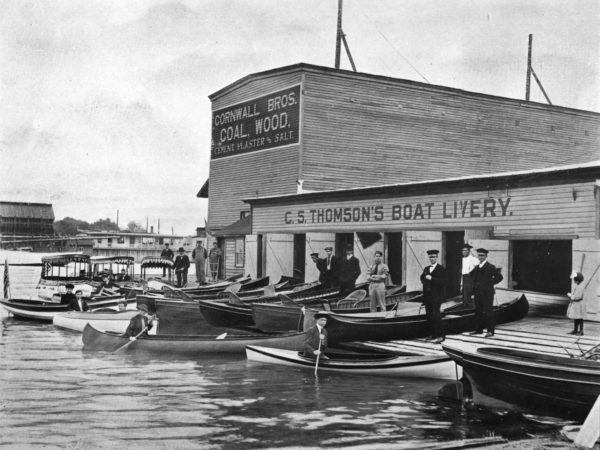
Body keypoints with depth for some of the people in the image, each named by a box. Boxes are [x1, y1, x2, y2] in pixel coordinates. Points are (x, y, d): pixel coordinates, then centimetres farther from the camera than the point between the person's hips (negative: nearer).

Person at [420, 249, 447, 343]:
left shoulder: (441, 269, -4)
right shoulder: (426, 269, 17)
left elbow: (443, 281, -14)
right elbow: (422, 279, 15)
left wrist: (431, 278, -19)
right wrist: (425, 277, -6)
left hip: (436, 296, -7)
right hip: (427, 296, 7)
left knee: (436, 315, -12)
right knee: (429, 316, 8)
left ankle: (440, 336, -9)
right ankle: (433, 334, 18)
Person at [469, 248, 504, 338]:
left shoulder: (490, 267, -9)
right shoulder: (476, 267, 12)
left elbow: (499, 277, -14)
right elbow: (471, 274, 30)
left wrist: (490, 283, -9)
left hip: (487, 293, -7)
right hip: (478, 293, 7)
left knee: (488, 312, -5)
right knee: (478, 312, 11)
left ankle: (490, 331, 0)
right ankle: (479, 329, 20)